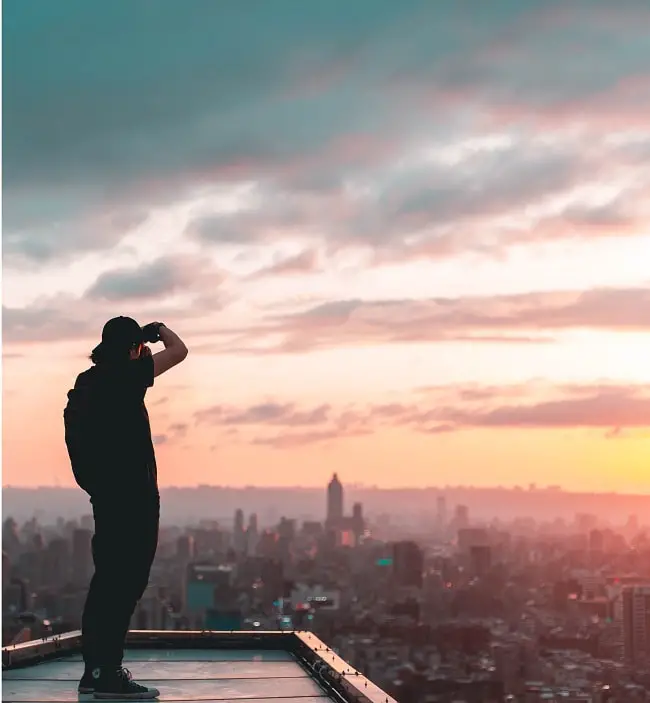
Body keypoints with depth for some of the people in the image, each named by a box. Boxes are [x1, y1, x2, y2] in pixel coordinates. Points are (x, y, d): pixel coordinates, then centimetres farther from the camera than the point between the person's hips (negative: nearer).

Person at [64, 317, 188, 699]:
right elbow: (179, 351, -11)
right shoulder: (124, 376, -13)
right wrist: (159, 329, 7)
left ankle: (95, 669, 18)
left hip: (105, 493, 9)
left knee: (108, 579, 14)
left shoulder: (87, 382, 11)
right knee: (126, 582, -8)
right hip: (132, 495, -9)